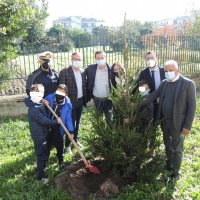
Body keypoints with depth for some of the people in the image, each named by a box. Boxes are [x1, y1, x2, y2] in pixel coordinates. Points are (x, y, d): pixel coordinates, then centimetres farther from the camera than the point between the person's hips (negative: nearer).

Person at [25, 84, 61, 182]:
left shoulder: (39, 104, 4)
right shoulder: (34, 109, -28)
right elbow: (44, 121, -25)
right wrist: (56, 121, -15)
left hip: (42, 134, 10)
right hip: (39, 136, -10)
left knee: (43, 154, 26)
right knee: (42, 156, 2)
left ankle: (40, 168, 47)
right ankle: (40, 177, 15)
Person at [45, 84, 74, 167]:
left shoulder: (68, 104, -17)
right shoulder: (50, 97, -13)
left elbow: (68, 119, -10)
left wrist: (71, 131, -17)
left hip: (58, 129, -1)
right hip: (47, 127, 2)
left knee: (59, 145, 15)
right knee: (46, 145, 18)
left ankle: (61, 160, 42)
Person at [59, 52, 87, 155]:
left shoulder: (83, 71, 4)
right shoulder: (64, 72, -14)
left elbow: (84, 86, 10)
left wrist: (85, 99, 7)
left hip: (80, 100, 6)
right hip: (71, 102, -5)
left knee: (77, 122, 19)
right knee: (71, 123, 1)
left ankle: (75, 140, 36)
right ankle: (68, 145, 15)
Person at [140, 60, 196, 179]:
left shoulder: (188, 83, -11)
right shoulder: (164, 83, 6)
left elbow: (192, 105, -13)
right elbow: (153, 96, 7)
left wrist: (188, 125, -16)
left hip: (178, 123, -5)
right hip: (165, 121, 6)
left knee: (177, 149, 8)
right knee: (168, 146, 21)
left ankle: (176, 172, 25)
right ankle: (169, 166, 40)